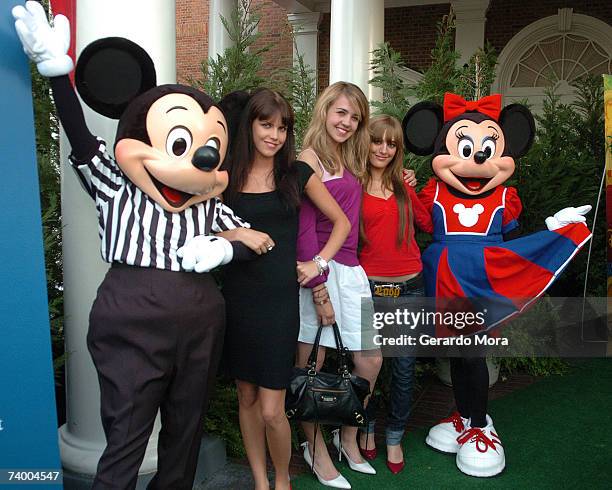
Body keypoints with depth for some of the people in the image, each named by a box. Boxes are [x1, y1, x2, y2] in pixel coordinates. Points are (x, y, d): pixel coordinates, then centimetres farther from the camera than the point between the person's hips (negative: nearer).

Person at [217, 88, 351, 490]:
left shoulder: (297, 174, 1)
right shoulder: (227, 175, 3)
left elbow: (341, 222, 9)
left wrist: (319, 262, -3)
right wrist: (239, 234, -13)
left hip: (280, 301, -2)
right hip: (237, 299, 2)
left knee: (272, 410, -2)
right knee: (247, 397, 12)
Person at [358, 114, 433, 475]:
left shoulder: (404, 185, 10)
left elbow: (429, 223, 16)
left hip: (410, 286, 3)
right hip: (370, 286, -3)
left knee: (405, 367, 10)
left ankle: (395, 437, 29)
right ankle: (366, 428, 35)